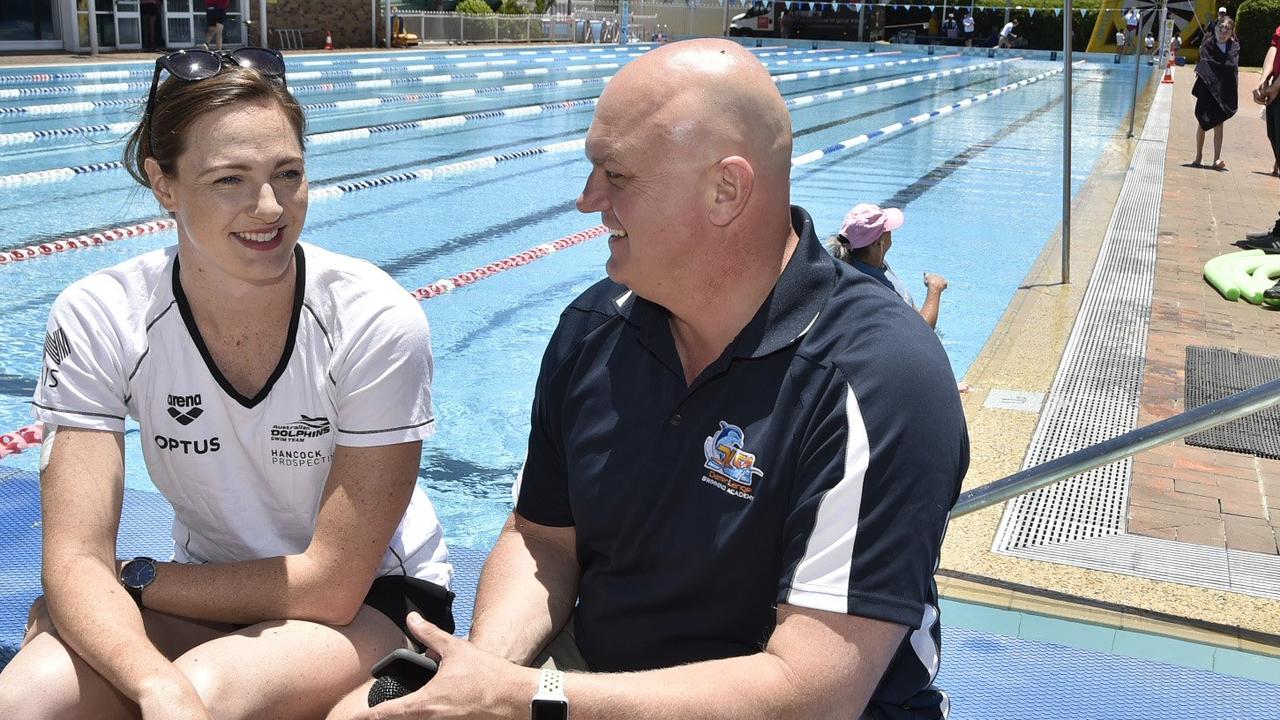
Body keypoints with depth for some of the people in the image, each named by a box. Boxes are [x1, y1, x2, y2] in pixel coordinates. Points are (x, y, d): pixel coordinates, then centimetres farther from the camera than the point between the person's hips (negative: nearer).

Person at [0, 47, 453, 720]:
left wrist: (134, 579, -13)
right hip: (205, 599, 2)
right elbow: (77, 562, -19)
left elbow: (333, 585, -18)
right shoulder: (98, 320, -15)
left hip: (372, 601, -2)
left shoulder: (376, 321, -23)